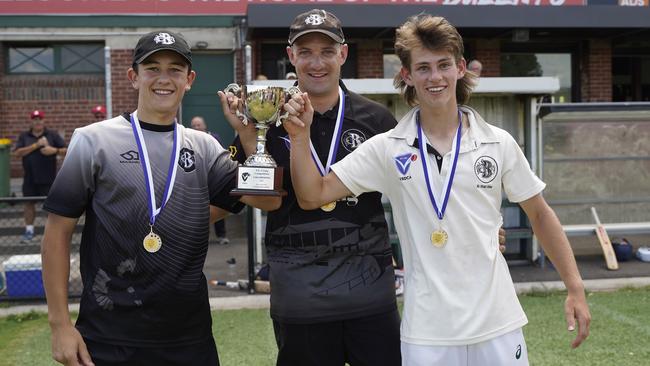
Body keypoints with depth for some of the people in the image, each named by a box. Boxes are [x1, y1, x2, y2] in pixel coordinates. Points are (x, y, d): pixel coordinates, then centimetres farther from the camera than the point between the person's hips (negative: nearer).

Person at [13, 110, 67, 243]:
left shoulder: (52, 135, 2)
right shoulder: (24, 136, 7)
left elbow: (66, 150, 0)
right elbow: (17, 153, -7)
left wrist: (54, 150, -20)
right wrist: (36, 145, -15)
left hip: (48, 178, -2)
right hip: (30, 178, 2)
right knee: (29, 203, 7)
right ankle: (29, 231, 18)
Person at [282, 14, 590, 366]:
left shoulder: (499, 143, 1)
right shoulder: (386, 149, -2)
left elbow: (540, 214, 9)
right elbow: (313, 196, -4)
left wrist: (575, 289, 5)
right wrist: (300, 135, -17)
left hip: (498, 324, 1)